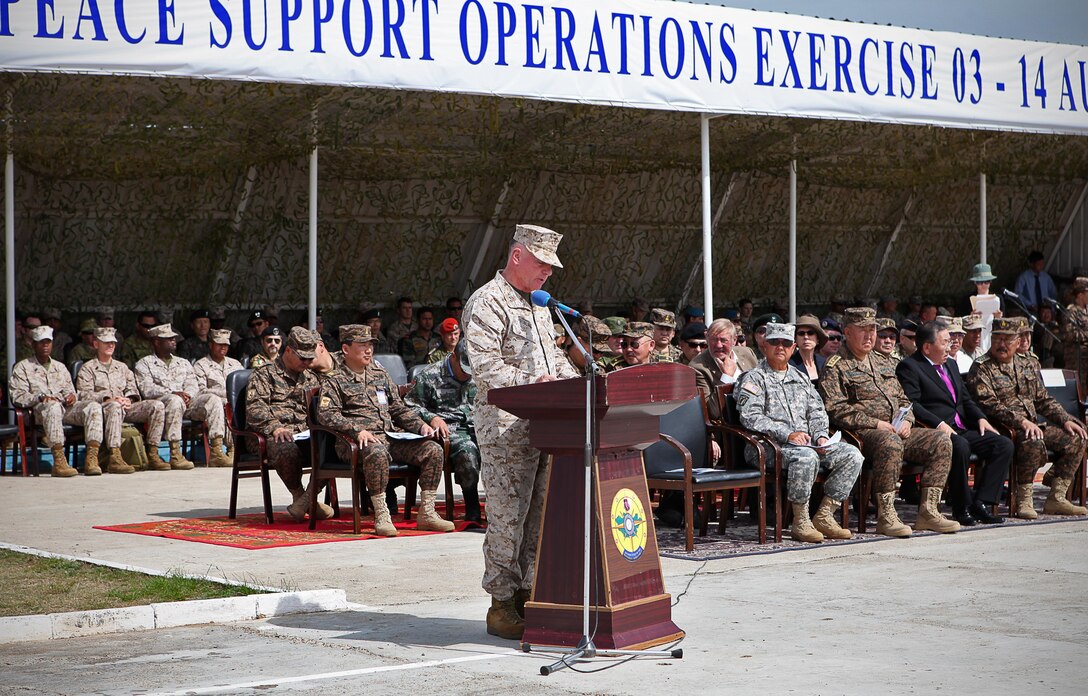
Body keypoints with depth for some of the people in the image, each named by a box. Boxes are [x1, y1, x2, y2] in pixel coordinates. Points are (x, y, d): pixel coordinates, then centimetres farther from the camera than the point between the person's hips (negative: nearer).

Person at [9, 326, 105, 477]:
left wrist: (72, 397, -3)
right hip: (40, 409, -5)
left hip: (65, 408, 5)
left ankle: (91, 459, -36)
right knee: (53, 406, -41)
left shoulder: (60, 367, 29)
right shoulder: (22, 367, 13)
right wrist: (40, 397, -17)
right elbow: (17, 396, 0)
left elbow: (70, 391, 23)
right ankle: (59, 462, -50)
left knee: (93, 406, -23)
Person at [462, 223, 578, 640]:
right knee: (507, 516, -7)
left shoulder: (540, 305, 22)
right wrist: (531, 383, -23)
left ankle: (528, 594, 16)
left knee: (540, 515, 9)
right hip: (505, 425, -9)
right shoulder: (487, 303, -8)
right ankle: (502, 604, -1)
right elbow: (484, 365, -18)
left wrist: (576, 382, 11)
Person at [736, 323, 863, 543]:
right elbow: (750, 417, -11)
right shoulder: (754, 378, 2)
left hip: (806, 442, 7)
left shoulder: (801, 378, 25)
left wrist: (821, 436, -2)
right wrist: (787, 434, -19)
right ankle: (800, 522, -28)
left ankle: (824, 516, -11)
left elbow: (817, 412, 21)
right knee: (806, 456, -37)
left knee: (852, 455, -11)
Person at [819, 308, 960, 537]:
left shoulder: (884, 363, 26)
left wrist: (906, 421, 5)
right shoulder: (836, 367, 0)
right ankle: (885, 516, -35)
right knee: (890, 443, -39)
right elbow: (836, 410, -11)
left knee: (941, 440, -11)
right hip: (864, 433, -8)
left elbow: (902, 400, 28)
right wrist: (875, 424, -17)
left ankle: (928, 511, -14)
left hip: (897, 430, 8)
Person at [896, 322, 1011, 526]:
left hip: (962, 429, 8)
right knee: (960, 446, -37)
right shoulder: (909, 367, -4)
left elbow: (966, 399, 26)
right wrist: (939, 424, -25)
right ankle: (961, 509, -23)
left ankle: (980, 503, -11)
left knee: (1004, 444, -9)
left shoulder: (951, 364, 24)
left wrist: (980, 418, 7)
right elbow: (912, 404, -16)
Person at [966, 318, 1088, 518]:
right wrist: (1022, 421, -26)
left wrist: (1065, 420, 9)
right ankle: (1024, 502, -25)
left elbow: (1043, 400, 25)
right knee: (1033, 443, -37)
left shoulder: (1026, 366, 21)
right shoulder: (981, 368, -4)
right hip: (1005, 428, -8)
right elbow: (989, 404, -17)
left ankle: (1056, 499, -2)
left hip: (1032, 425, 8)